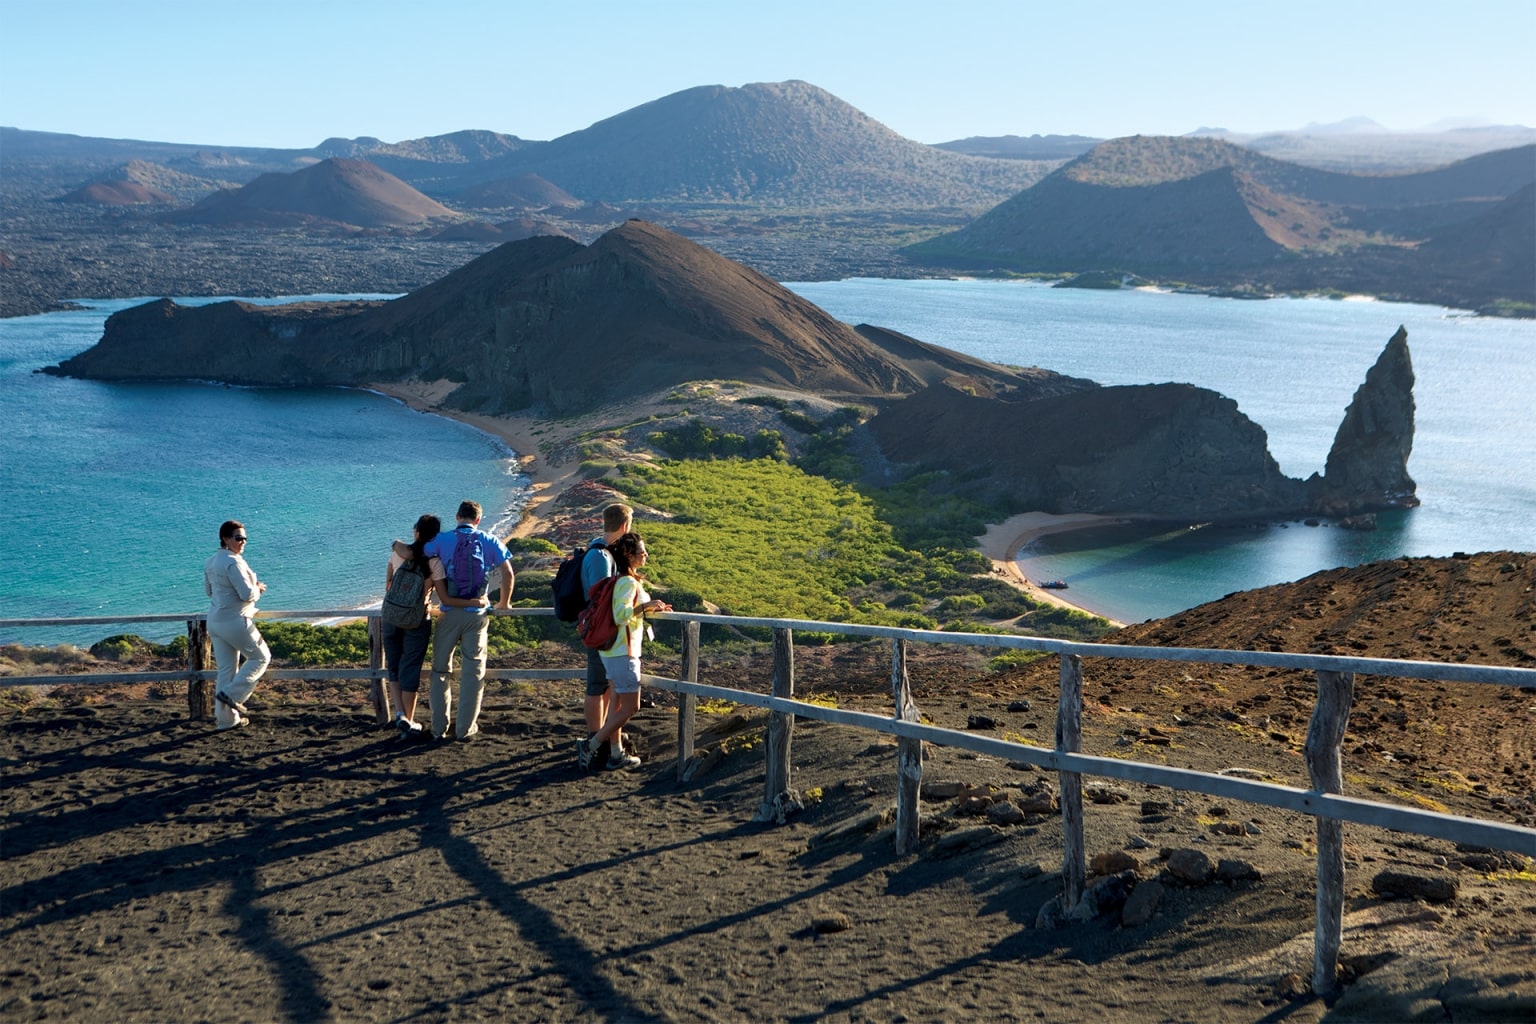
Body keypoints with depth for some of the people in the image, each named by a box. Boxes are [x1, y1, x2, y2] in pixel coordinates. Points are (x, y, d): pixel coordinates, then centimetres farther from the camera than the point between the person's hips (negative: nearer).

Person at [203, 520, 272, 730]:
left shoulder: (210, 562, 11)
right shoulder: (233, 562, -18)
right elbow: (247, 594, -22)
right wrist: (258, 589, -2)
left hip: (215, 620, 9)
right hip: (235, 621, -9)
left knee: (226, 669, 12)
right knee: (260, 657, 8)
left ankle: (226, 718, 16)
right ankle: (231, 694, 0)